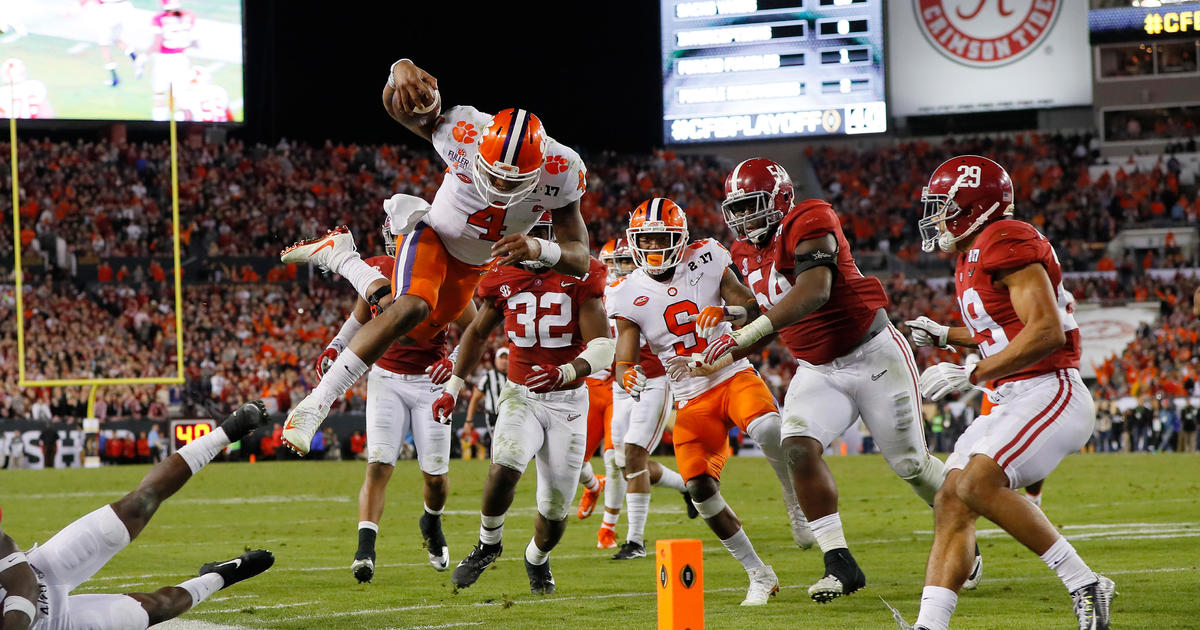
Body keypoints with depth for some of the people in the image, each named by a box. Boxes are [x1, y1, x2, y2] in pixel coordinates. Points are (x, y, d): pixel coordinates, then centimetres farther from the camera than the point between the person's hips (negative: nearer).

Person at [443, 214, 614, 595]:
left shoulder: (580, 278, -9)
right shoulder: (503, 279, -1)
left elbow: (602, 347, -15)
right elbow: (477, 333, 17)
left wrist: (566, 372, -34)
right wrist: (453, 388, 13)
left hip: (568, 400, -1)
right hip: (521, 395, 1)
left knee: (555, 507, 3)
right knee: (504, 469, -28)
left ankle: (537, 560, 35)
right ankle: (488, 544, -2)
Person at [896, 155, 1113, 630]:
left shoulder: (1007, 244, -14)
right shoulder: (971, 259, 18)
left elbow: (1045, 331, -22)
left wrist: (971, 375, -21)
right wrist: (946, 337, 22)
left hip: (1050, 392, -10)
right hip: (1014, 401, 10)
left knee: (978, 483, -25)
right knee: (951, 502, 0)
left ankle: (1084, 585, -15)